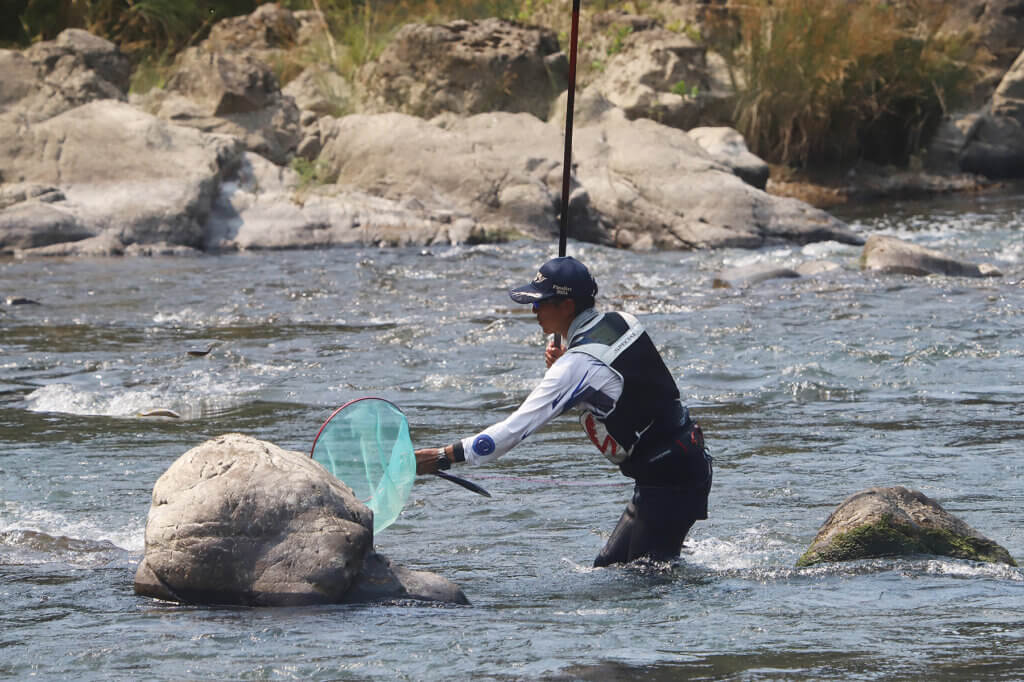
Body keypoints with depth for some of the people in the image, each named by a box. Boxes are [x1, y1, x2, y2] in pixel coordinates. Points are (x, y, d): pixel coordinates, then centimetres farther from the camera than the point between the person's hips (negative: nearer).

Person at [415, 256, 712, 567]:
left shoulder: (577, 364, -21)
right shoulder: (623, 323, 4)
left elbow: (517, 428, -23)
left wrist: (445, 456, -20)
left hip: (667, 479, -9)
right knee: (609, 567, 13)